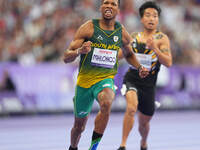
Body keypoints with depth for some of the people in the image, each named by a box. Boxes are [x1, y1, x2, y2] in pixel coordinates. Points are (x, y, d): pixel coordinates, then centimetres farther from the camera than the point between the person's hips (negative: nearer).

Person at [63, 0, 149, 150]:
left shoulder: (122, 33, 0)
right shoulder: (89, 28, -9)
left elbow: (129, 54, 22)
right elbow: (66, 57, -10)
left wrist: (139, 68, 4)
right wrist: (79, 51, -31)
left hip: (106, 80, 0)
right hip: (84, 81, 0)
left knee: (106, 103, -36)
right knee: (79, 126, 12)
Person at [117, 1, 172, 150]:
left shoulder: (162, 38, -4)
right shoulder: (134, 36, 7)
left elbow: (168, 63, -15)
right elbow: (119, 55, 21)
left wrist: (154, 48, -26)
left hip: (148, 84, 0)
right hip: (131, 79, 0)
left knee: (144, 122, 15)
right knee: (132, 107, -31)